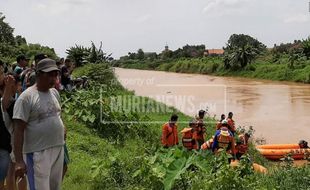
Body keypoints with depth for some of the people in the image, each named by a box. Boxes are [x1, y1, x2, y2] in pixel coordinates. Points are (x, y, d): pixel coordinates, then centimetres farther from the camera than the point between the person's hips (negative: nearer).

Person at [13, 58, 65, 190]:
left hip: (58, 149, 7)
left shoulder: (54, 92, 7)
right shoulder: (26, 97, -14)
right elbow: (18, 130, -16)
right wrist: (19, 160, -19)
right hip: (38, 153, -7)